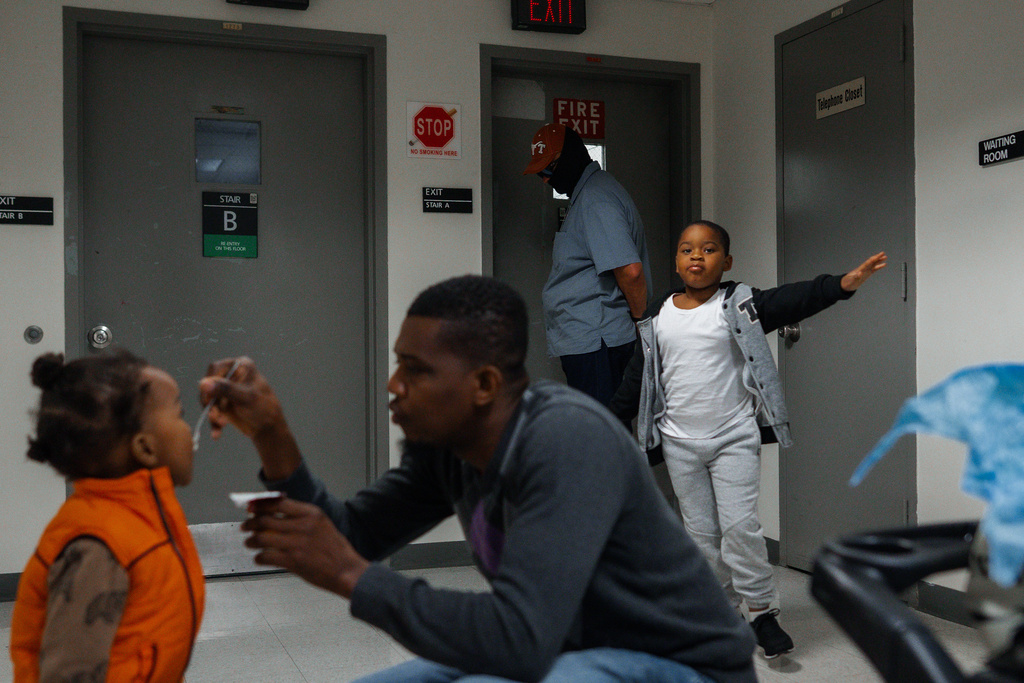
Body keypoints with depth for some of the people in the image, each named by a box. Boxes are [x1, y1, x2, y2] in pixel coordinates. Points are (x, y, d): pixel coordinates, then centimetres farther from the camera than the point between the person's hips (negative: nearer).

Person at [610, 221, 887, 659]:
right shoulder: (657, 318, 6)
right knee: (701, 532, 9)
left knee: (740, 526, -8)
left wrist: (843, 283, -34)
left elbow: (793, 300, -19)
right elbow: (639, 377, 13)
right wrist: (612, 422, 15)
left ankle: (762, 611, 8)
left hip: (734, 438, -3)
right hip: (680, 443, 3)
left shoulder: (740, 306, -5)